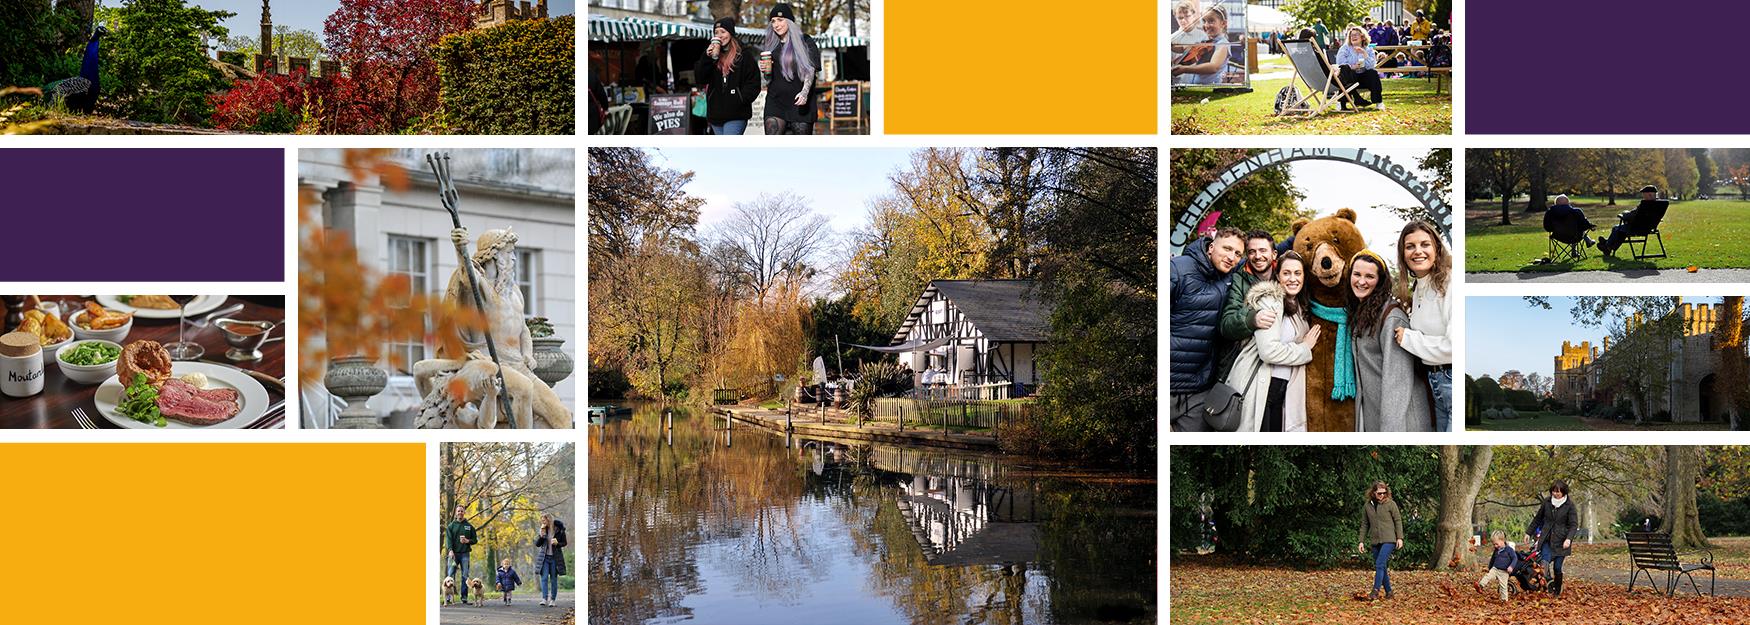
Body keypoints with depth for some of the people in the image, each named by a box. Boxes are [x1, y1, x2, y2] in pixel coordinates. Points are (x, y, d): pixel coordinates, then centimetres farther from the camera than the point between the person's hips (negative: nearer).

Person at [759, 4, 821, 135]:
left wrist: (804, 92, -21)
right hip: (775, 102, 4)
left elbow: (810, 71, -5)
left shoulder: (805, 42, 2)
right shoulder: (771, 45, 16)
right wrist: (765, 69, 1)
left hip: (799, 103, -4)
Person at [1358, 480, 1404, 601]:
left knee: (1380, 564, -17)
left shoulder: (1390, 504, -3)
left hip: (1388, 540, -5)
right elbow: (1364, 525, 13)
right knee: (1380, 567, 7)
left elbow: (1398, 521, 0)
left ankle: (1376, 591, -18)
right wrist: (1362, 541, 9)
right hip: (1375, 541, 5)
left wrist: (1400, 538, -6)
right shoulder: (1367, 506, 7)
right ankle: (1388, 592, 17)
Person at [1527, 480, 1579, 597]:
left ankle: (1557, 591, 13)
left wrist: (1569, 539, -24)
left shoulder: (1569, 505, -4)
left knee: (1557, 567, 1)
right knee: (1545, 560, -20)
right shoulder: (1547, 502, 6)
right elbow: (1538, 519, 19)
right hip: (1546, 539, 3)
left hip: (1561, 541, -3)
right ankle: (1549, 582, -27)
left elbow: (1574, 524, -8)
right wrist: (1529, 532, 22)